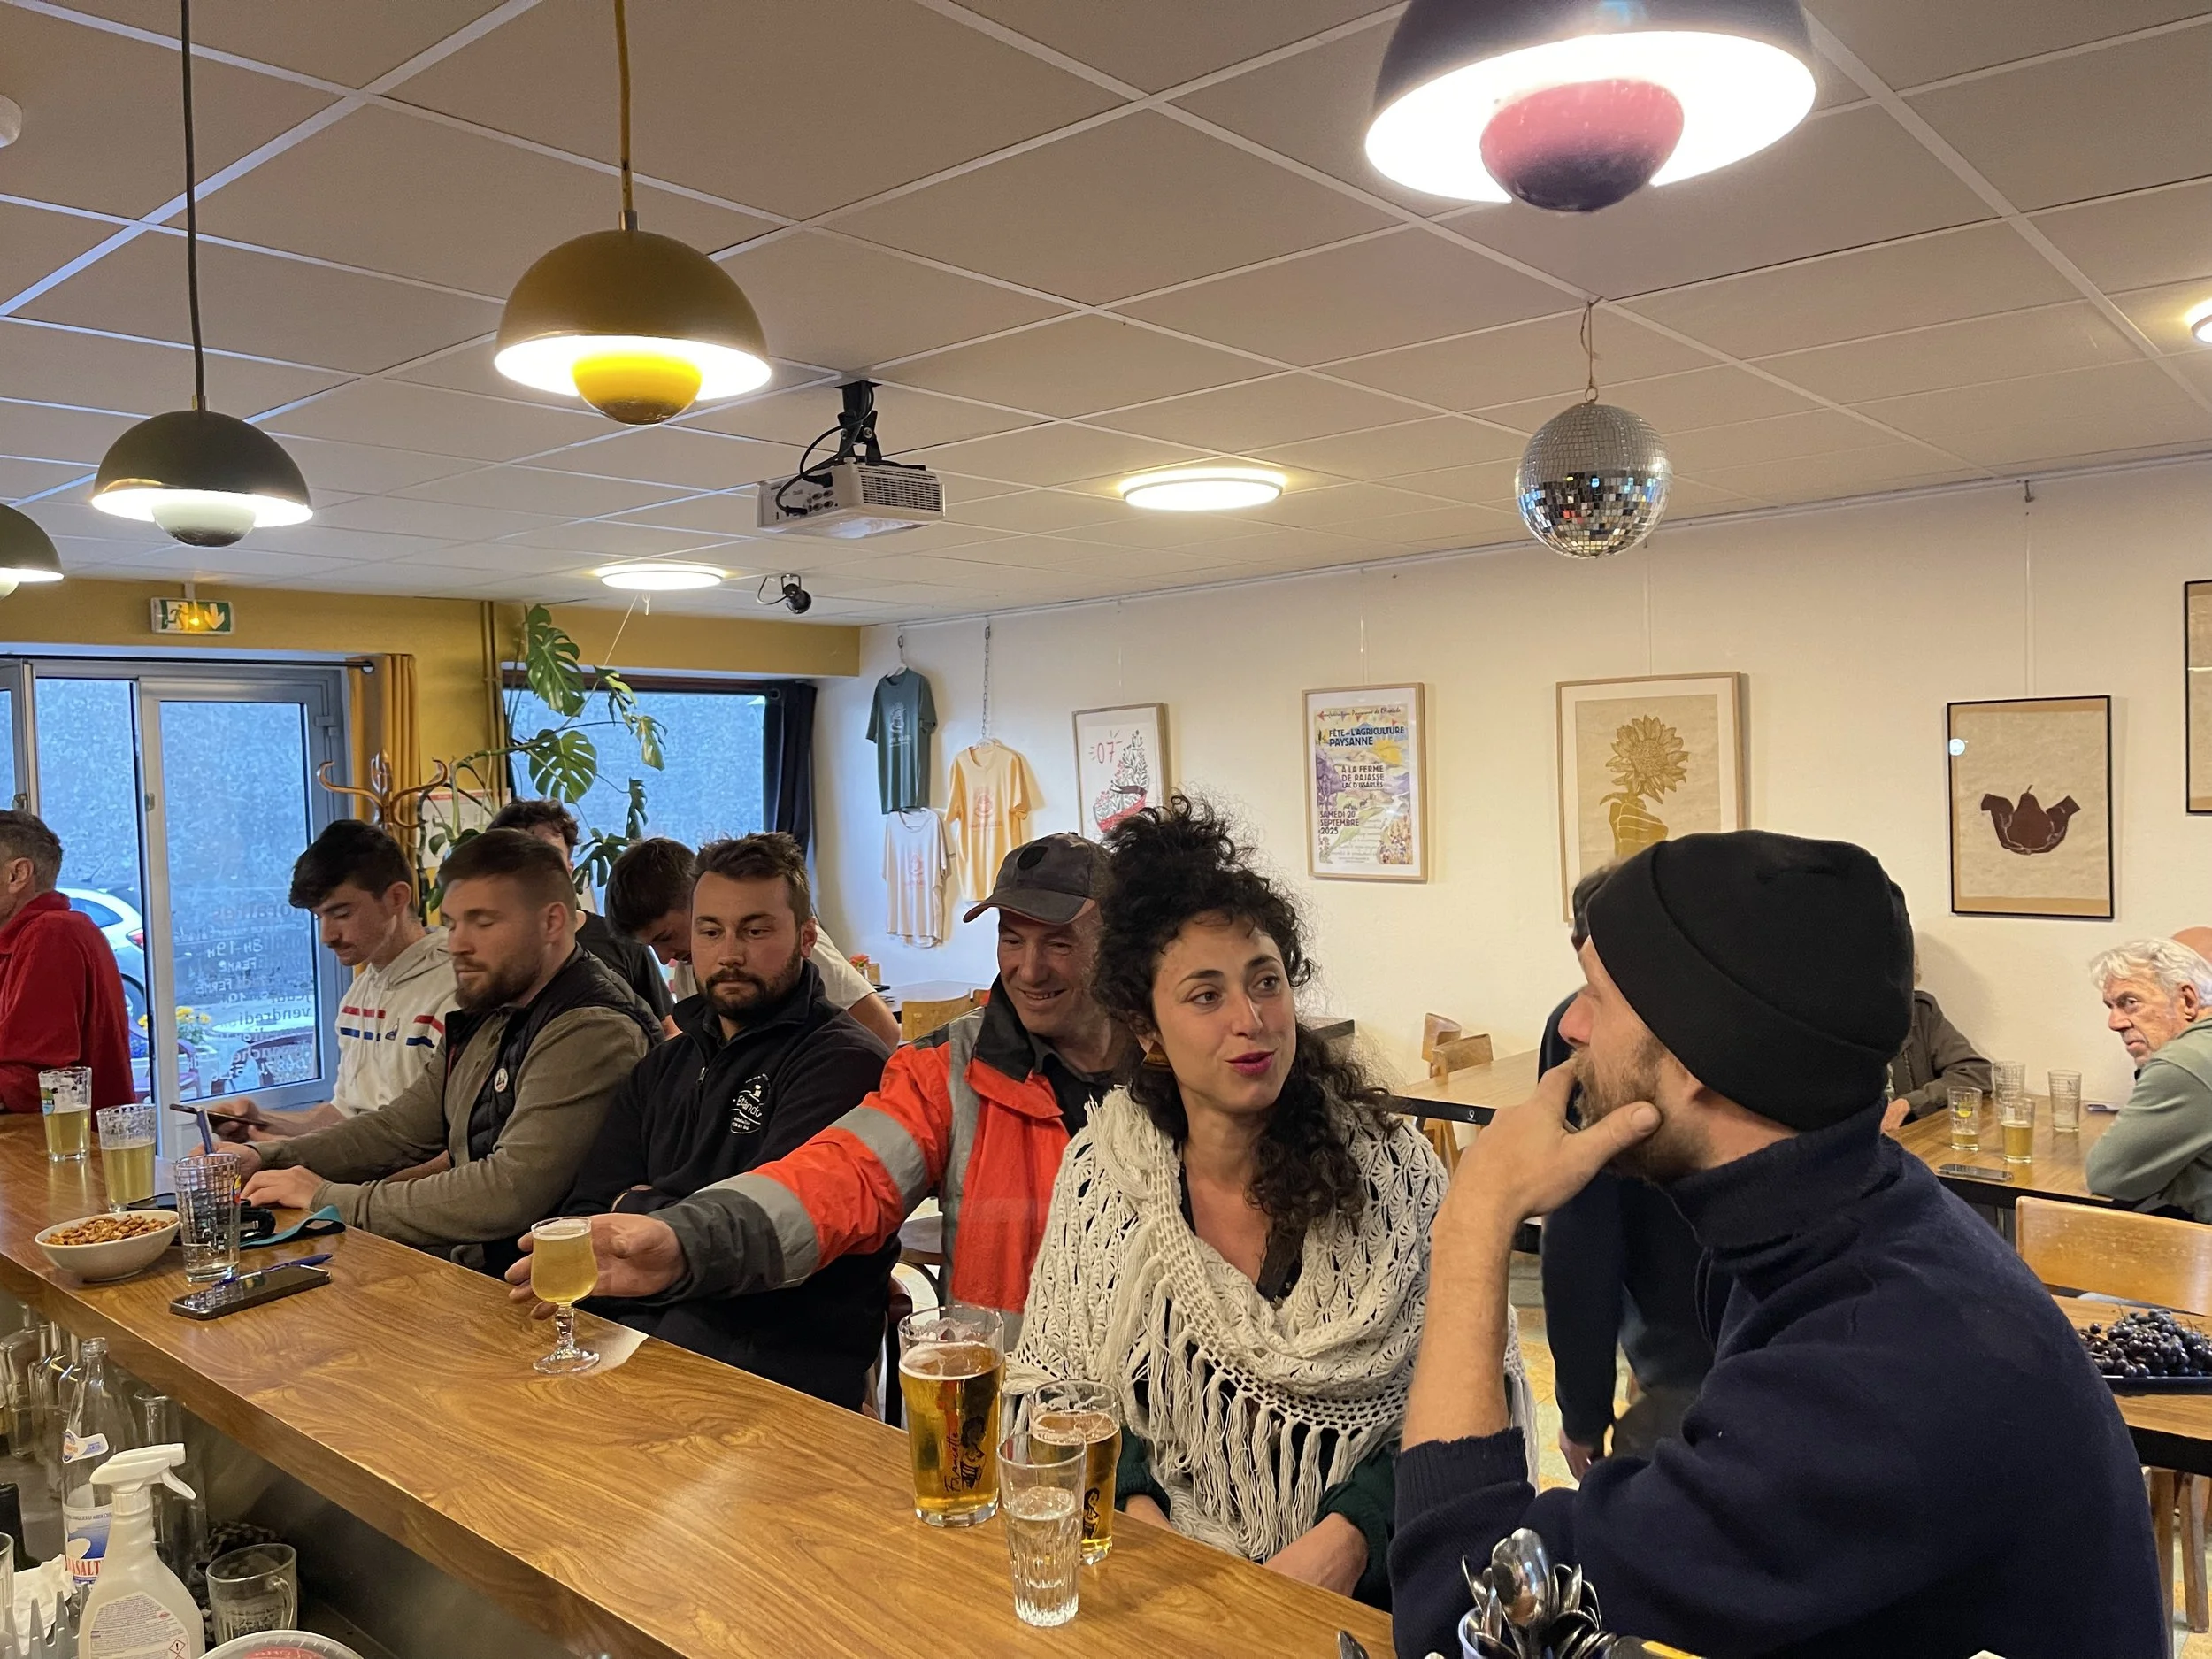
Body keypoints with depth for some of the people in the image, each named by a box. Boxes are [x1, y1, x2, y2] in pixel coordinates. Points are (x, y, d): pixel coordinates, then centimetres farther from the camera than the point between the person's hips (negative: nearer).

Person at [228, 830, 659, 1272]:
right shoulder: (487, 1017, 12)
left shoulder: (594, 1032, -20)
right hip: (464, 1262, 8)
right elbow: (398, 1129, 20)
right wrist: (264, 1158, 5)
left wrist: (331, 1198, -17)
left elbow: (512, 1191, -27)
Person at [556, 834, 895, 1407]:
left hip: (784, 1356, -6)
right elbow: (586, 1214, 14)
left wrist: (639, 1206, 3)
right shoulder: (664, 1067, 19)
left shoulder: (846, 1063, -8)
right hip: (652, 1328, 6)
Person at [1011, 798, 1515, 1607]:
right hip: (1163, 1575, 1)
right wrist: (1135, 1506, -9)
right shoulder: (1100, 1168, 0)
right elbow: (1053, 1380, 8)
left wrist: (1349, 1533, -14)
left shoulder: (1387, 1162, -4)